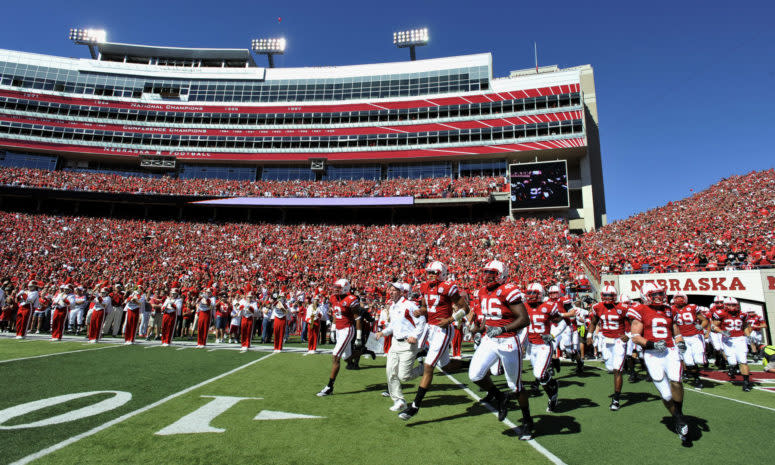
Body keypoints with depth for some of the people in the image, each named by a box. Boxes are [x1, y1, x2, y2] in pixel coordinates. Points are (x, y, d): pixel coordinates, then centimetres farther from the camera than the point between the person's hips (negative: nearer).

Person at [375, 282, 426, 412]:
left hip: (408, 344, -8)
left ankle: (422, 369, 20)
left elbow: (422, 322, -11)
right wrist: (383, 332, 9)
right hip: (395, 343, 8)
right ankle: (399, 401, 18)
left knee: (403, 376, -7)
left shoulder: (409, 305, -14)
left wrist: (415, 336, -20)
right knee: (391, 373, 4)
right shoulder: (391, 307, 12)